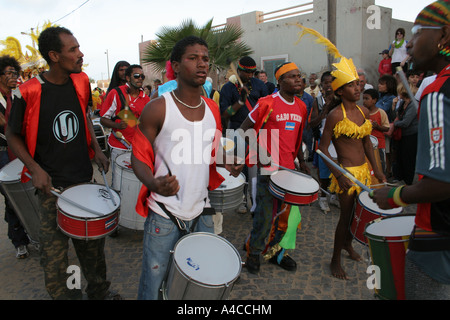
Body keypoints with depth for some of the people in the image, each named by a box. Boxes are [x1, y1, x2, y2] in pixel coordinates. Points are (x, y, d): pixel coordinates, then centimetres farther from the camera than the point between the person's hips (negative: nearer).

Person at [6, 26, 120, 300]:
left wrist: (96, 149, 3)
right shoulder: (28, 92, -15)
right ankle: (63, 295, 32)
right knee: (54, 249, 8)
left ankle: (99, 290, 37)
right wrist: (35, 168, -16)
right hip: (52, 184, -4)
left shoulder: (81, 82, -2)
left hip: (84, 177, 4)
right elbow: (13, 136, -3)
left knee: (92, 240, 17)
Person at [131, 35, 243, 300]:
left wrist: (228, 164, -6)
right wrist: (153, 183, -27)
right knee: (152, 286, 9)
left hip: (201, 211, 5)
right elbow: (139, 157, -7)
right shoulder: (158, 108, -11)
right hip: (164, 214, -4)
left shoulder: (212, 109, 5)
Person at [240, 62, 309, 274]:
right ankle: (253, 253, 22)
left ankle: (275, 250, 33)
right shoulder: (267, 103, -9)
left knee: (286, 214, 13)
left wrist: (302, 161, 19)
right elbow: (244, 129, -6)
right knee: (265, 215, 0)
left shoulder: (301, 107, 11)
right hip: (268, 169, -6)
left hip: (290, 168, 6)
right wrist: (258, 155, -15)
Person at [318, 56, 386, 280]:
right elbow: (323, 148, -16)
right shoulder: (336, 115, -16)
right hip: (346, 172, -7)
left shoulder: (364, 112, 6)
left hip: (364, 170, 7)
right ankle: (335, 260, 21)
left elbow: (367, 142, 15)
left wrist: (376, 168, 11)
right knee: (346, 215, 2)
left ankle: (348, 244, 45)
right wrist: (338, 175, -20)